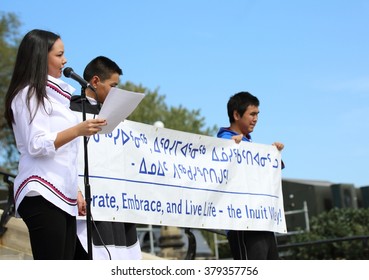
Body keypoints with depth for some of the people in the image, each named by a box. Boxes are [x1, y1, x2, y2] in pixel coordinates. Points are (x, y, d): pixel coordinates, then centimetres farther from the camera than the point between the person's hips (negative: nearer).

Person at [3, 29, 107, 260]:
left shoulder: (54, 94, 23)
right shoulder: (29, 94, -3)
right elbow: (37, 145, -15)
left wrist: (75, 190, 19)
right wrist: (78, 131, -25)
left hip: (62, 195, 9)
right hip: (43, 195, -9)